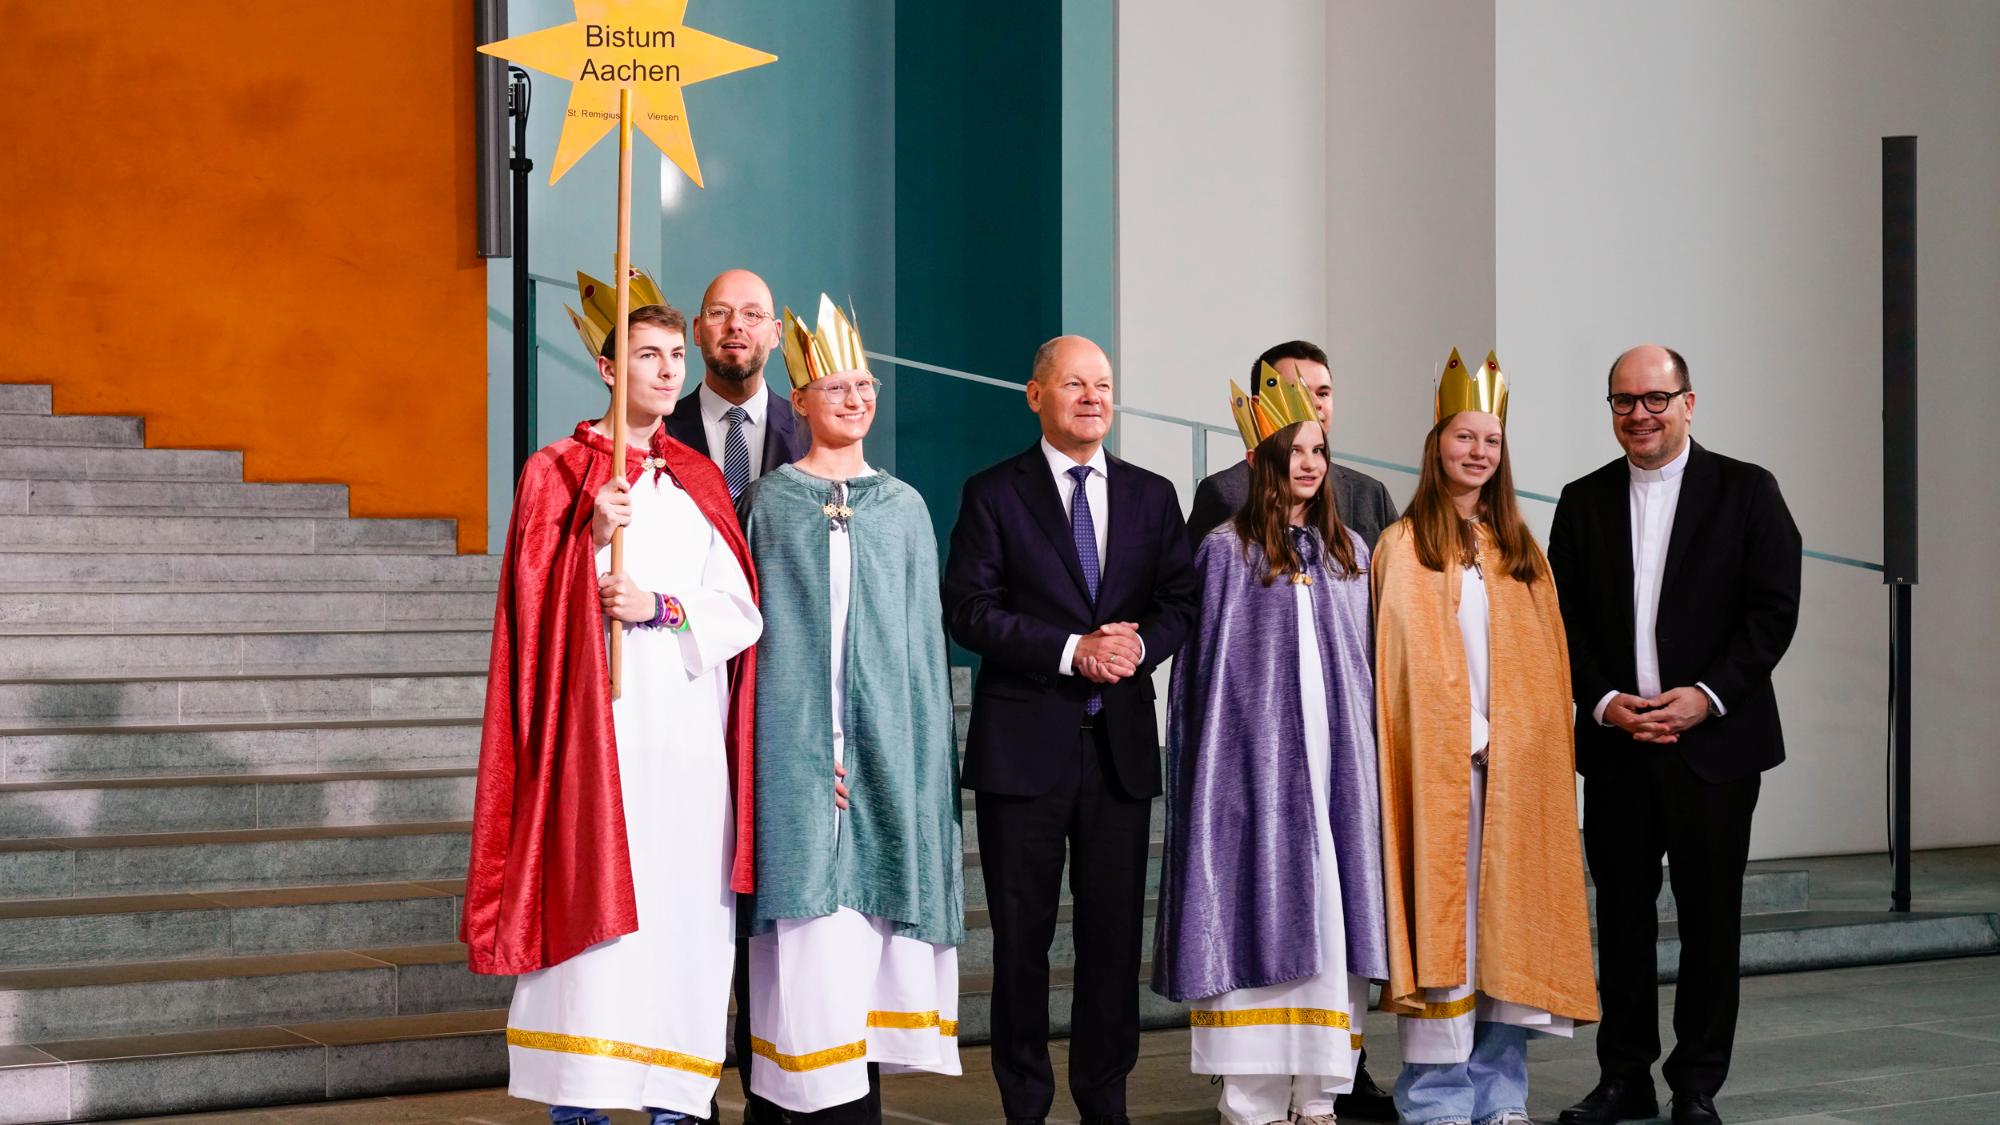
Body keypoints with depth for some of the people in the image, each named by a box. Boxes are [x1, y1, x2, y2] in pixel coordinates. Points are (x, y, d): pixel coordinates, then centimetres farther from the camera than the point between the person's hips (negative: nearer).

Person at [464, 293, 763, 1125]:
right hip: (599, 724, -4)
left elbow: (740, 614, 7)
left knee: (682, 905, 1)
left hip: (689, 727, 4)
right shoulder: (558, 472, 5)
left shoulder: (699, 482, 15)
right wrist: (591, 540, -17)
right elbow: (537, 605, -2)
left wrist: (661, 606, -10)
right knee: (592, 898, -9)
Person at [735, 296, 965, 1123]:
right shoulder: (768, 501, 6)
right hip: (798, 740, -2)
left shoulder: (904, 508, 12)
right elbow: (750, 627, 4)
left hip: (885, 740, 2)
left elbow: (922, 636, 12)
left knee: (871, 919, -1)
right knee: (816, 922, -7)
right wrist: (809, 750, -8)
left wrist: (922, 759, 3)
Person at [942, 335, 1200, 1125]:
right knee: (1022, 934, 3)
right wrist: (1072, 651, -16)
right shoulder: (993, 494, 1)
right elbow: (969, 611, -7)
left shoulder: (1152, 496, 12)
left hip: (1121, 742, 3)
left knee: (1114, 931, 5)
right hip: (1024, 743, -3)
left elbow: (1180, 602, 8)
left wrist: (1139, 646, -13)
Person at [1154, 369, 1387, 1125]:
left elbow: (1363, 665, 16)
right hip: (1258, 763, -4)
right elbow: (1207, 668, -1)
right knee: (1262, 916, -6)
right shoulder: (1227, 552, 0)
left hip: (1335, 764, 4)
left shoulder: (1349, 553, 13)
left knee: (1331, 920, 2)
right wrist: (1212, 770, -7)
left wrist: (1365, 760, 9)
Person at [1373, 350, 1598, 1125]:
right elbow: (1411, 658, -6)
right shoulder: (1404, 547, 1)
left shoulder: (1522, 553, 16)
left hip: (1515, 765, 4)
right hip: (1438, 763, -4)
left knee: (1509, 920, 3)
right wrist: (1470, 737, -13)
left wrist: (1528, 746, 2)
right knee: (1441, 915, -5)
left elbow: (1544, 665, 15)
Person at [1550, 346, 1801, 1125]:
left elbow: (1774, 608, -4)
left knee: (1710, 915, 2)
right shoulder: (1584, 503, 10)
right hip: (1615, 742, 2)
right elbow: (1564, 620, 7)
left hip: (1714, 739, -2)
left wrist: (1707, 696, -13)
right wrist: (1603, 701, -8)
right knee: (1621, 913, 5)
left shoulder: (1745, 491, 2)